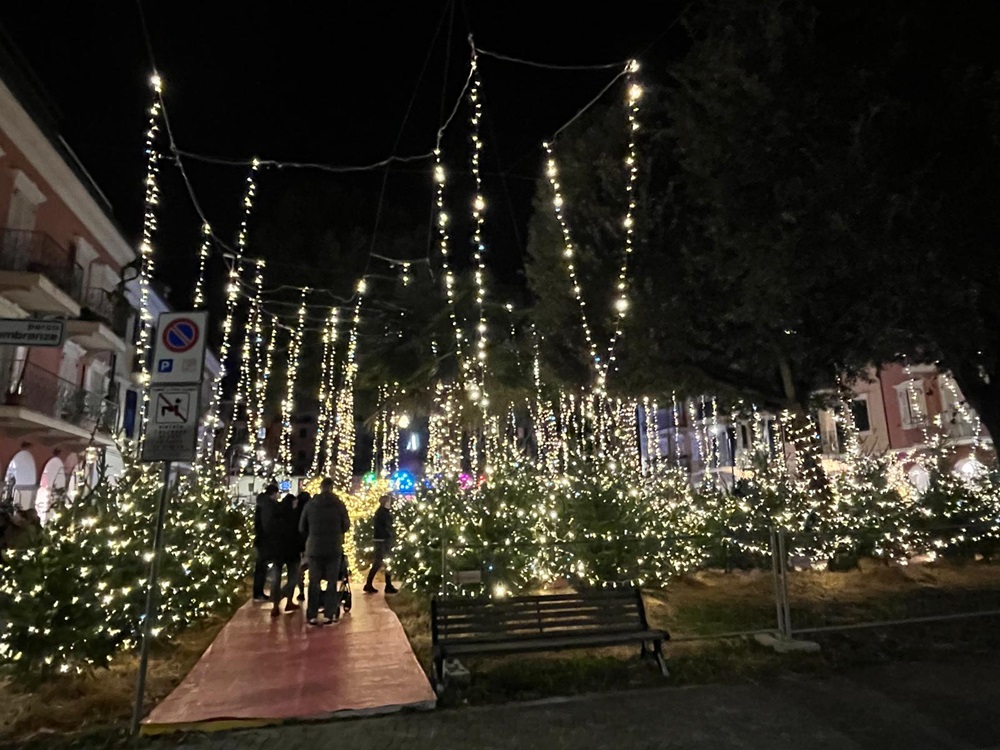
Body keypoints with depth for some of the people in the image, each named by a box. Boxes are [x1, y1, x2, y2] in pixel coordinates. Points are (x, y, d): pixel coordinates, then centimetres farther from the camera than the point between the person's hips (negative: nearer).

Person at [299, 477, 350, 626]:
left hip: (314, 548, 1)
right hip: (334, 548, -1)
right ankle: (329, 615, 5)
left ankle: (312, 615, 8)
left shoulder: (310, 504, -3)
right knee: (332, 582, 7)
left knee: (313, 582, 9)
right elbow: (346, 526, 0)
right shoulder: (339, 504, -7)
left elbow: (302, 528, 4)